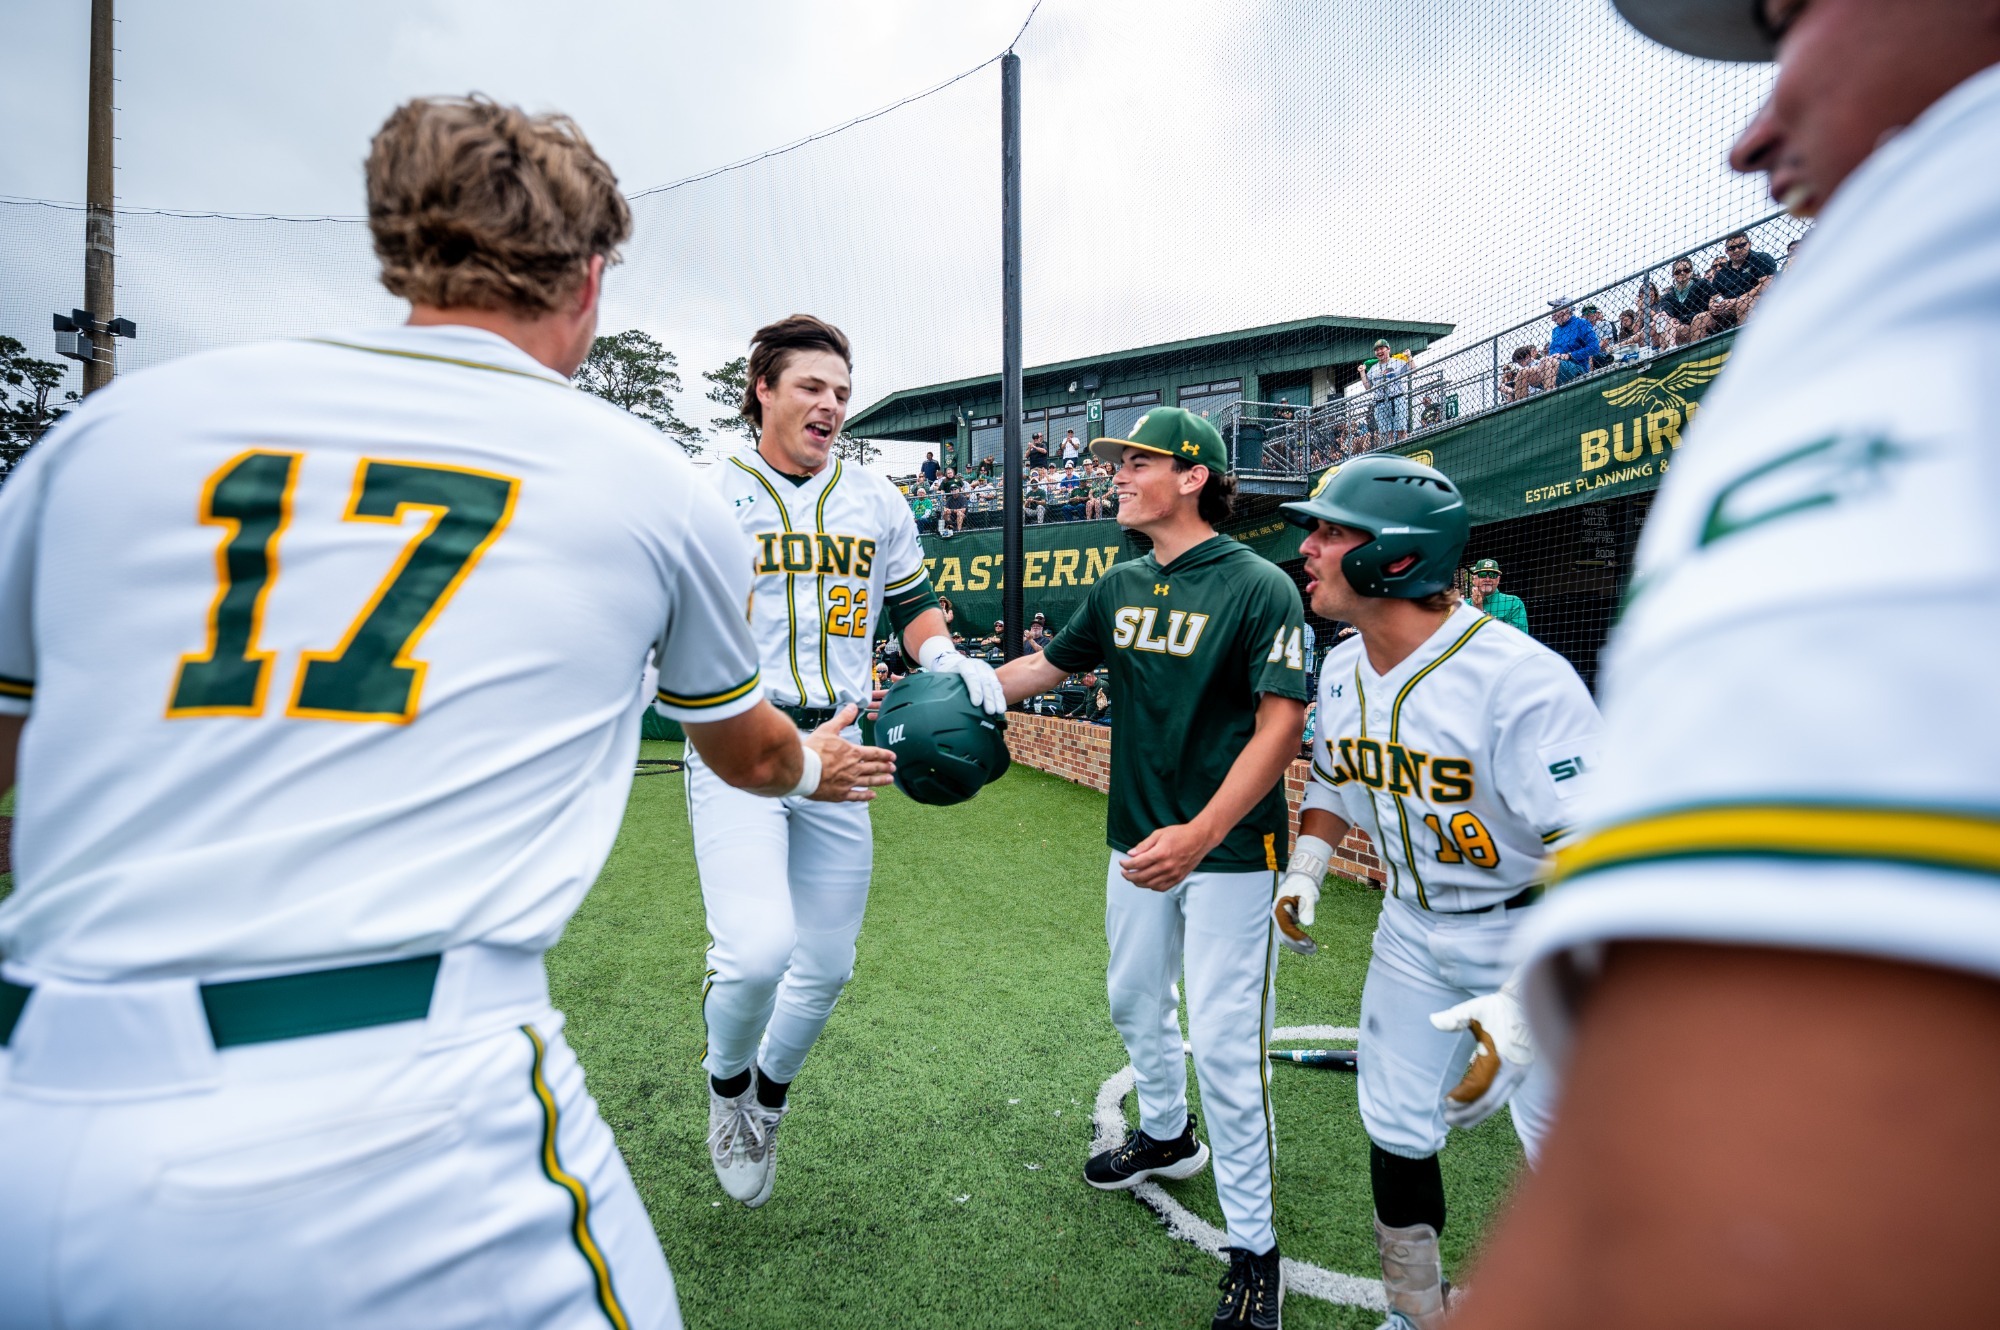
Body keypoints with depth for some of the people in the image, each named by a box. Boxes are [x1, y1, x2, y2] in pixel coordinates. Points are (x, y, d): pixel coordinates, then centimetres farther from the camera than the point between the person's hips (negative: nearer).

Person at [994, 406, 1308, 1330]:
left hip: (1227, 849, -7)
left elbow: (1280, 724, -21)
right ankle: (1168, 1136, 50)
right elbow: (1050, 666, 15)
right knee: (1132, 1002, 21)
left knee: (1224, 1042, -1)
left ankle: (1253, 1250, 20)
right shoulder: (1120, 587, 4)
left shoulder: (1258, 587, -16)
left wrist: (1201, 835, -31)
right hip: (1138, 838, 7)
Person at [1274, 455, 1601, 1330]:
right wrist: (1305, 867, -1)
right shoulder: (1341, 669, -5)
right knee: (1394, 1129, 14)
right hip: (1412, 930, 6)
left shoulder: (1519, 680, -29)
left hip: (1534, 931, -6)